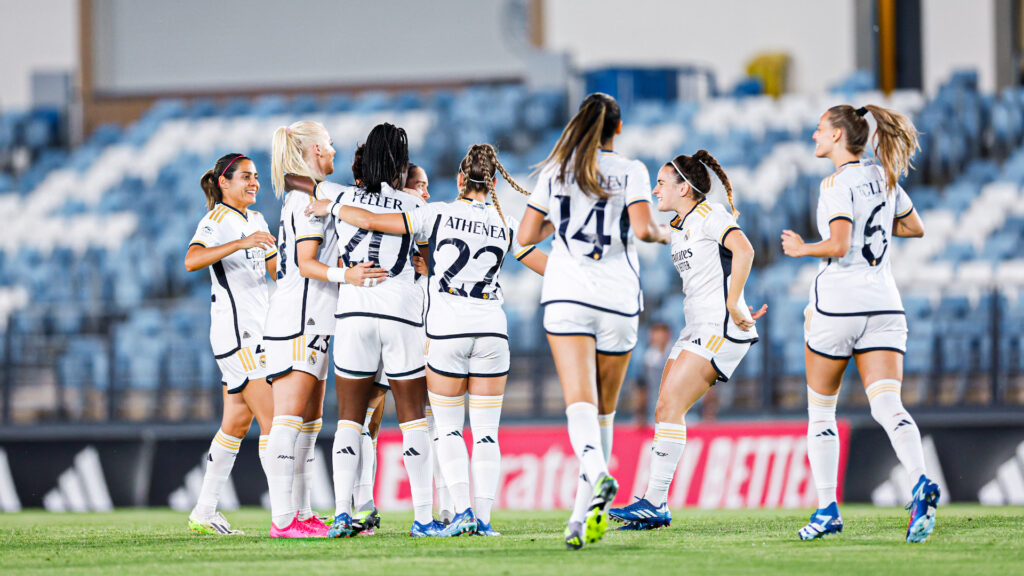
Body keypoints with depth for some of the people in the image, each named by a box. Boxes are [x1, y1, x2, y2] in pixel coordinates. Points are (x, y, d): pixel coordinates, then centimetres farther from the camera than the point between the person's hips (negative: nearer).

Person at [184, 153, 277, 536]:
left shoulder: (256, 220, 16)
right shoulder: (216, 221, -11)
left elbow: (276, 270, 19)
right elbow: (192, 261, -30)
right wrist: (242, 243, -39)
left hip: (257, 331, 9)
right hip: (235, 333, -9)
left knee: (237, 424, 10)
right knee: (273, 420, -12)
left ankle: (203, 514, 15)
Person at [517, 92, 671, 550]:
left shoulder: (555, 172, 10)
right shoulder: (630, 172, 3)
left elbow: (526, 235, 12)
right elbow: (642, 227, -10)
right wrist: (663, 234, 12)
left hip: (566, 293, 0)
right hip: (618, 298, 0)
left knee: (580, 402, -15)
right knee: (604, 408, 12)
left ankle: (596, 473, -43)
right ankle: (585, 511, 11)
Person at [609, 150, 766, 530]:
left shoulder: (710, 216, -9)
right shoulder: (678, 228, 18)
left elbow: (743, 250, -26)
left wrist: (733, 306, -25)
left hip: (721, 328, -9)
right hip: (696, 328, 9)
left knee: (671, 405, -15)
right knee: (666, 408, 2)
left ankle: (656, 502, -15)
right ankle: (654, 504, 3)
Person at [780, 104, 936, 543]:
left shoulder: (838, 184, -11)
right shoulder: (883, 176, 11)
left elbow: (838, 246, -21)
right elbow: (915, 227, 24)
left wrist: (802, 248, -4)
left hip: (836, 304, -6)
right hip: (884, 305, 6)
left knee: (820, 411, 10)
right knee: (887, 405, -8)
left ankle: (827, 508, 11)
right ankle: (920, 484, -32)